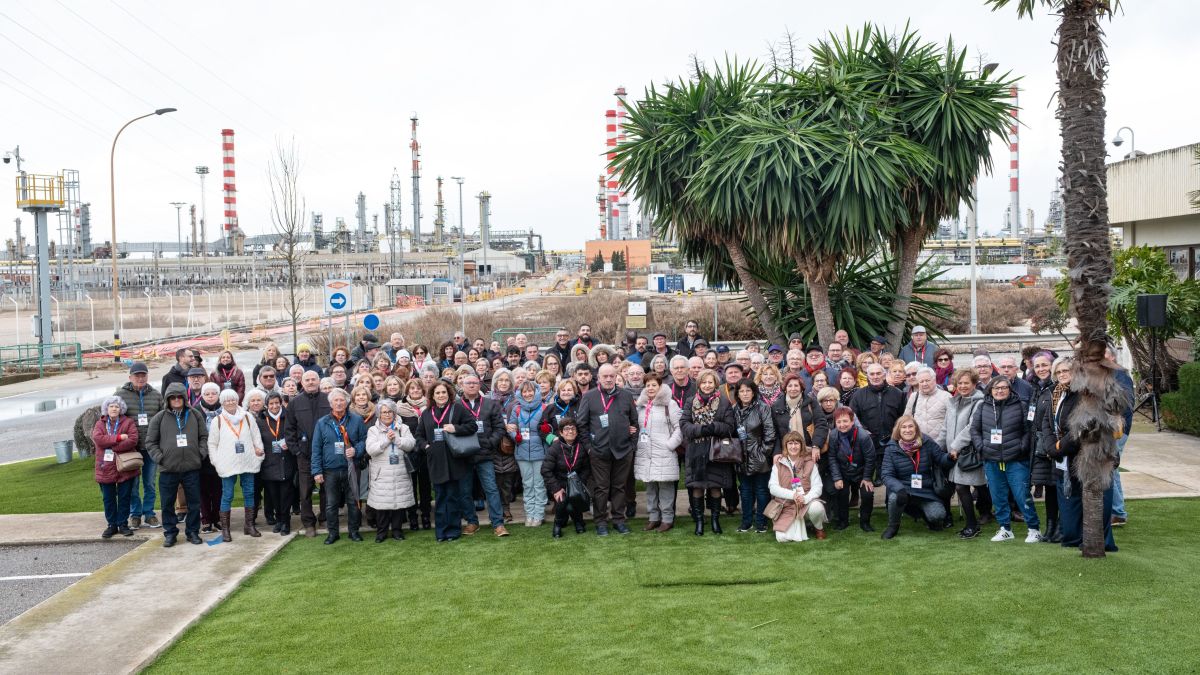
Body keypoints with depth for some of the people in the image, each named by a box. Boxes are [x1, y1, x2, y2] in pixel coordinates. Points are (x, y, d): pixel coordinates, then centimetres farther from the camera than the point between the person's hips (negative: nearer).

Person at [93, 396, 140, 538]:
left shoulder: (128, 423, 1)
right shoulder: (100, 424, 7)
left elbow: (132, 440, -14)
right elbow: (97, 439, -12)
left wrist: (110, 447, -17)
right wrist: (119, 438, -18)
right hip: (105, 468, 2)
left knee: (124, 497, 5)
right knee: (108, 498, 8)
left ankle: (123, 524, 15)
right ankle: (112, 525, 19)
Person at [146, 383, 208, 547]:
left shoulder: (195, 415, 5)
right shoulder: (159, 418, 1)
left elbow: (204, 437, 11)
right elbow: (151, 442, 4)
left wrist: (201, 453, -2)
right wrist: (159, 458, -6)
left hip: (192, 468, 1)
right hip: (168, 469, -1)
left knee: (194, 502, 7)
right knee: (168, 503, 6)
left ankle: (192, 532, 20)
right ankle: (170, 533, 19)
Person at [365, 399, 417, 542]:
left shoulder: (403, 428, 11)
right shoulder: (373, 430, 7)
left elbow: (411, 444, -3)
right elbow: (370, 449, -7)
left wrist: (397, 439, -13)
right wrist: (386, 440, -12)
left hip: (400, 473, 1)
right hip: (381, 473, -1)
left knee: (400, 501, 3)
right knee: (382, 503, -1)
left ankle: (397, 530, 15)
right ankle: (381, 531, 11)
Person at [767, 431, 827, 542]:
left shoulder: (810, 463, 2)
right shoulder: (779, 464, 4)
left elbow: (817, 487, -6)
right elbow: (773, 488, -6)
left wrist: (806, 498, -27)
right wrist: (792, 495, -21)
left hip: (807, 503, -1)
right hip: (786, 507, 1)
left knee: (817, 507, -36)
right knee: (782, 537, -22)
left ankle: (819, 528, 0)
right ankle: (797, 524, 14)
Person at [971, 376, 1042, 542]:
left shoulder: (1019, 406, -2)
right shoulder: (982, 407, 7)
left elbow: (1028, 430, -1)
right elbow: (974, 430, 11)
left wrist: (1022, 448, -11)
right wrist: (981, 447, 0)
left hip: (1016, 461, -3)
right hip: (992, 461, 4)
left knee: (1023, 495, -3)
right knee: (998, 497, 10)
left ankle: (1034, 529, 8)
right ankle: (1005, 529, 23)